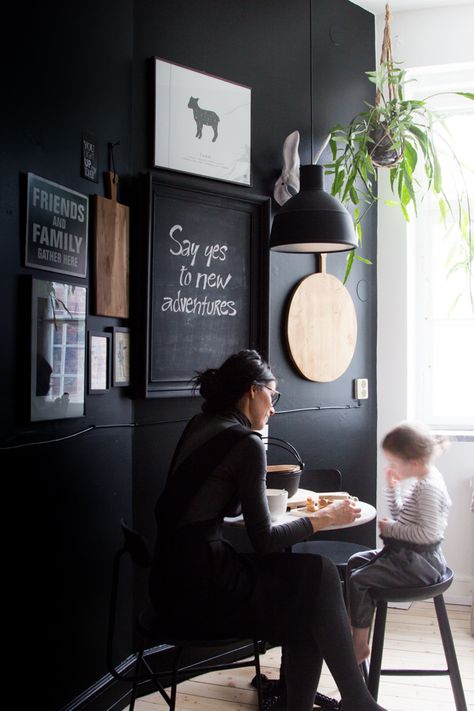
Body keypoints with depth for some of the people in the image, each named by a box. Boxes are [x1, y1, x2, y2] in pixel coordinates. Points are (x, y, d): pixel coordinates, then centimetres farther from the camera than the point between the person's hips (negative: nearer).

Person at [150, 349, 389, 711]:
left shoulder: (199, 426, 11)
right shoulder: (245, 441, -13)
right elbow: (264, 541, -12)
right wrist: (325, 518, -1)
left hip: (171, 579, 8)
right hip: (199, 589, -8)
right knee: (320, 575, 2)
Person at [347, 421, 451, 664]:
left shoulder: (428, 488, -23)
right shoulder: (422, 481, 8)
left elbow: (428, 533, -30)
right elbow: (401, 515, 18)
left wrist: (391, 529, -20)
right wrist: (392, 488, 4)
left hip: (419, 562, -11)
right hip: (407, 554, 11)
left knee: (358, 579, -12)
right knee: (355, 561, 16)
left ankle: (360, 645, 1)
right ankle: (355, 630, 20)